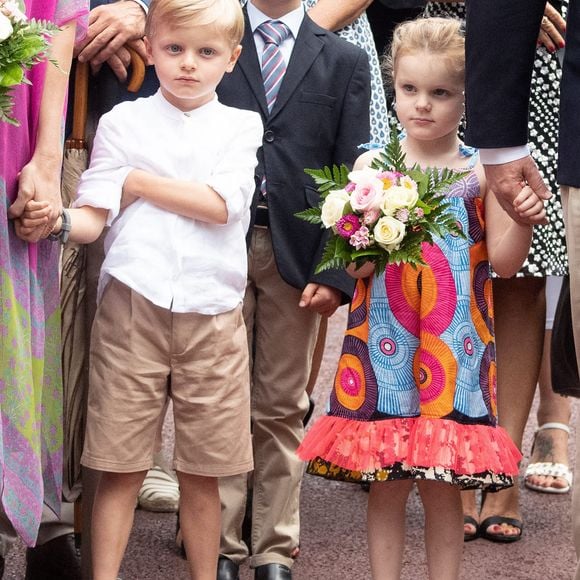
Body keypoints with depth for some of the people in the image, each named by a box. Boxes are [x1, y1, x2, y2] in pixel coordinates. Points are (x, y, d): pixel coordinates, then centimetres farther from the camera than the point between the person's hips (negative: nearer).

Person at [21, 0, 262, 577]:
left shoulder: (241, 126, 7)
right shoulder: (122, 122, 6)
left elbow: (222, 205, -8)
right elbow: (95, 216, -1)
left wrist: (136, 182, -5)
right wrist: (60, 221, -23)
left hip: (211, 312, 1)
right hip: (131, 307, 0)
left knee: (201, 473, 7)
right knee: (119, 465, 1)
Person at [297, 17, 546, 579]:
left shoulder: (483, 171, 1)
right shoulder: (372, 165, 1)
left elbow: (504, 261, 2)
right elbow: (354, 264, 0)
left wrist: (522, 220, -15)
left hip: (455, 345, 0)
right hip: (384, 344, 0)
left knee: (443, 485, 4)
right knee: (387, 481, 4)